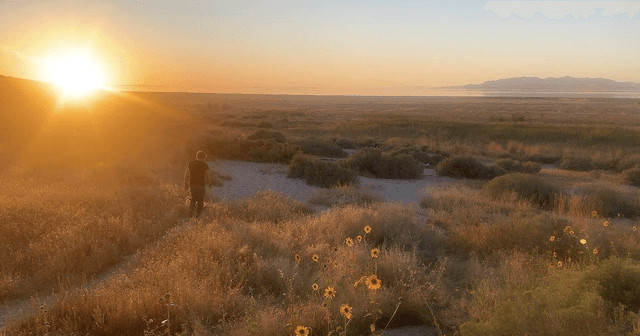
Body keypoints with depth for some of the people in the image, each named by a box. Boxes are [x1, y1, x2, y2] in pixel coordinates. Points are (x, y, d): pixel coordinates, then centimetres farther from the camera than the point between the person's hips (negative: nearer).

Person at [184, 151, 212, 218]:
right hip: (200, 184, -3)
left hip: (192, 183, 3)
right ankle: (199, 212, 18)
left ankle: (191, 208, -6)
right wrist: (209, 183, 13)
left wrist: (186, 184, 11)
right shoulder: (205, 165, -8)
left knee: (193, 198, 19)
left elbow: (187, 174, 3)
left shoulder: (191, 163, 2)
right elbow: (207, 176, -6)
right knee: (200, 198, 16)